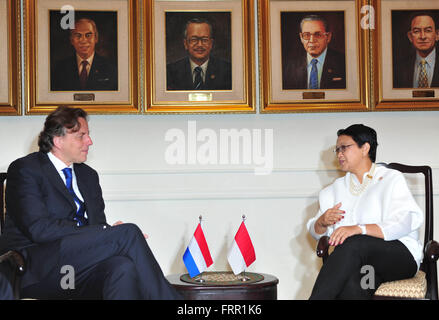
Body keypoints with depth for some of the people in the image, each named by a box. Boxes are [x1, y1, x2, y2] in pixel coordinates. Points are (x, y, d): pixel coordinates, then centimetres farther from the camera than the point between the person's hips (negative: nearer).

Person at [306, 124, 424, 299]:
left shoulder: (392, 178, 8)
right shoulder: (337, 188, 26)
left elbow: (402, 224, -10)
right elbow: (315, 231, 22)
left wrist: (359, 229, -25)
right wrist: (323, 222, -4)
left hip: (401, 255, -3)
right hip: (356, 261, 3)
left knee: (353, 244, -37)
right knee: (350, 286, -37)